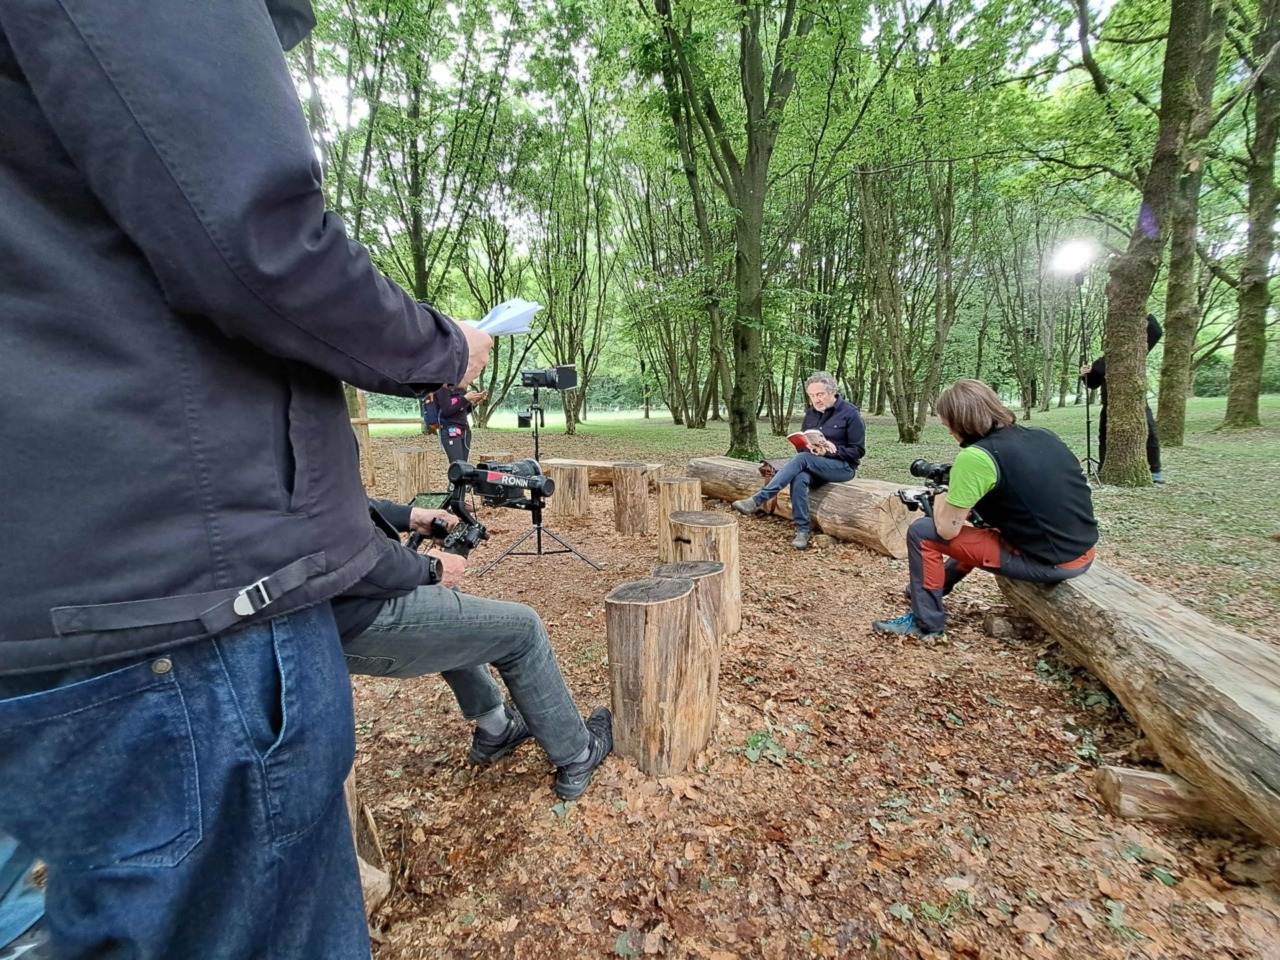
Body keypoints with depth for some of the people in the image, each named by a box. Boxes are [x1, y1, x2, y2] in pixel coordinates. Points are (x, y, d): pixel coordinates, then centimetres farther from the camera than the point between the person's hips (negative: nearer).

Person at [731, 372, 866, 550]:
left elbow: (858, 451, -7)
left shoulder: (850, 413, -5)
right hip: (813, 465, 5)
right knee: (799, 478, -33)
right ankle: (802, 531, -30)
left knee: (802, 459, -33)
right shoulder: (811, 414, 12)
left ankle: (757, 500, -40)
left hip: (843, 467, -5)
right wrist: (809, 447, -8)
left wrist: (832, 450, -21)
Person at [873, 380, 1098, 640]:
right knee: (980, 528, 32)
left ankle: (927, 624, 9)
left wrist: (941, 499, 7)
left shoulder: (975, 456, -18)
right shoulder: (1045, 437, 6)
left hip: (1044, 563, -8)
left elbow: (947, 530, -13)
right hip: (1083, 554, 8)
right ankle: (936, 587, 46)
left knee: (922, 532, -3)